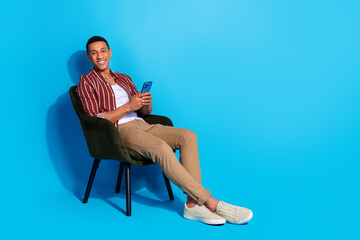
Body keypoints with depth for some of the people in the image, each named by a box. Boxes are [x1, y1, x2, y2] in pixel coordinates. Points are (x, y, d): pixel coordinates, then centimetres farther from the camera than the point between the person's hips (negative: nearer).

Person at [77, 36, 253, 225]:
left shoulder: (124, 79, 24)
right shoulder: (87, 82, 6)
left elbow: (146, 112, 21)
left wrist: (147, 104, -4)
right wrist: (128, 107, -14)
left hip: (140, 124, 7)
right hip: (118, 130, -6)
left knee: (188, 136, -18)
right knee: (162, 148, -34)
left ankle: (192, 204, -27)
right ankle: (210, 202, -31)